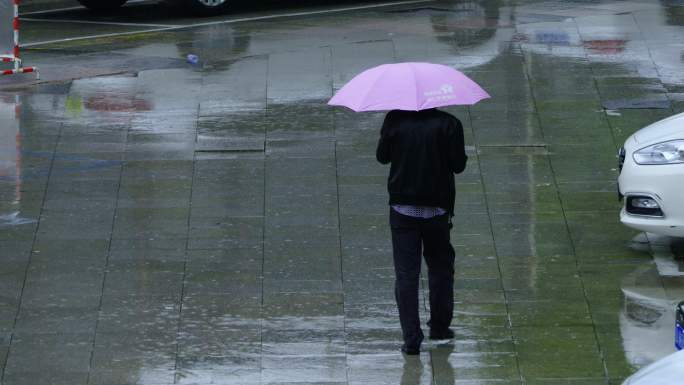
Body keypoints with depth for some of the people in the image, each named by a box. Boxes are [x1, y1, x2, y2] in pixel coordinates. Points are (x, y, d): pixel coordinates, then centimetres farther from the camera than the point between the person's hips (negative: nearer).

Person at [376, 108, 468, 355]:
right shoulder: (448, 124, -10)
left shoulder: (395, 120, -6)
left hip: (402, 207, 0)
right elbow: (458, 165, -7)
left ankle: (411, 339, -3)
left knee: (406, 274, 2)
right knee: (440, 267, 20)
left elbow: (382, 157, 4)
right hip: (437, 207, 0)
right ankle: (439, 326, 27)